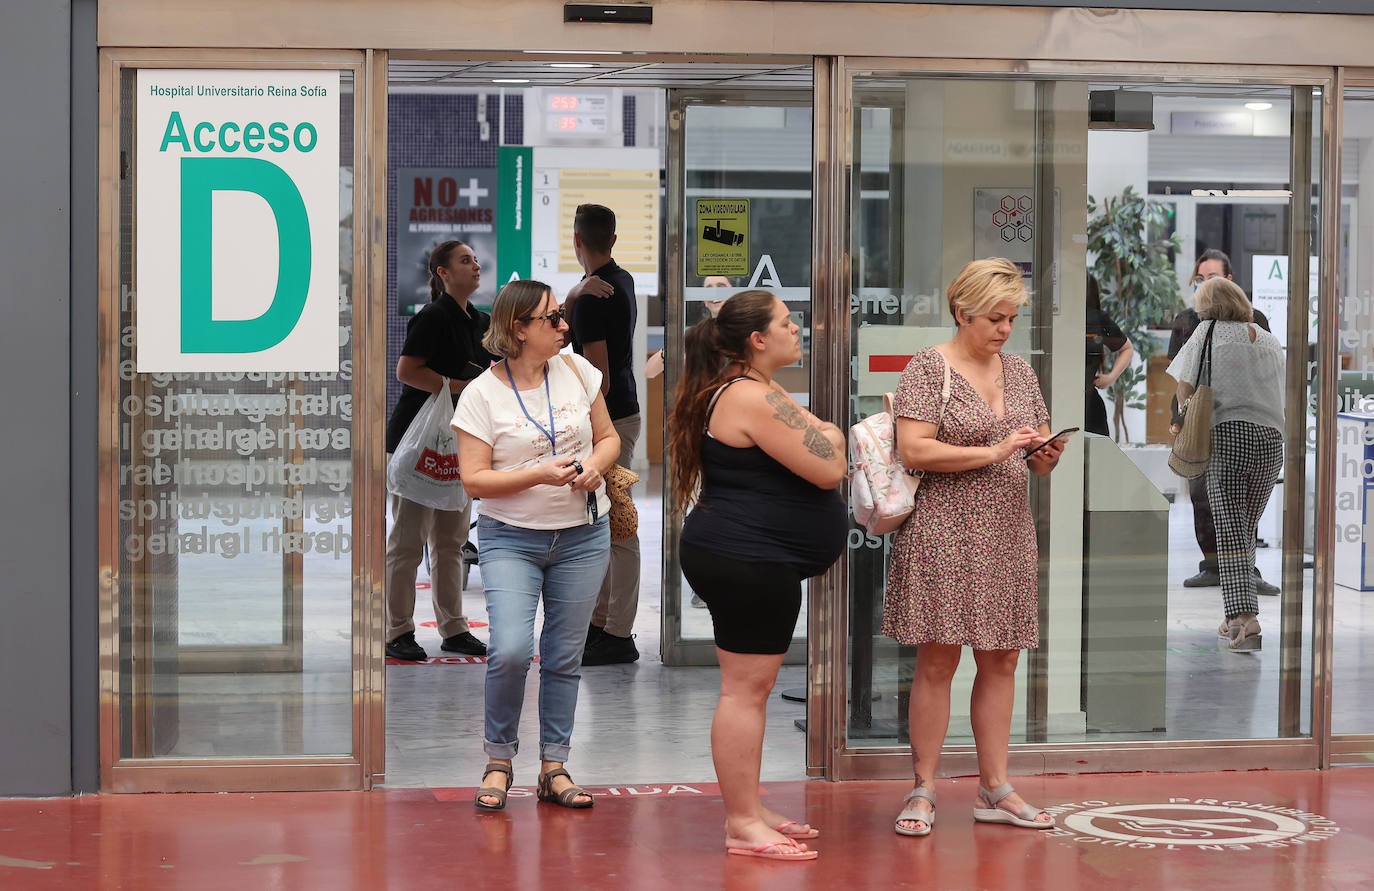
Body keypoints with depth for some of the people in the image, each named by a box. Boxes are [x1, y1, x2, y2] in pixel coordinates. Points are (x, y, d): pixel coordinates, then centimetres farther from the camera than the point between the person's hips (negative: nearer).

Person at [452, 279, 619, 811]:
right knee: (511, 649, -18)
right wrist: (539, 475, -22)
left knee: (565, 656, 6)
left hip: (583, 535, 4)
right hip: (511, 538, -3)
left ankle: (554, 767, 17)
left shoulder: (577, 371, 3)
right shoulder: (482, 394, -8)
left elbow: (608, 437, 13)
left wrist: (596, 463, -9)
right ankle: (499, 759, 4)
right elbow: (474, 479, -10)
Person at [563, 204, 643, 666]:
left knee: (617, 532, -6)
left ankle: (619, 637, -2)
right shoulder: (622, 281, 9)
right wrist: (577, 290, -19)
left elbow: (599, 380, -22)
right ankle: (600, 623, 22)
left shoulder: (592, 302, -20)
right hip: (620, 413, 10)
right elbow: (560, 322, 2)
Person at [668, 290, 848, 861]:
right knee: (746, 688, -8)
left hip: (752, 560, 11)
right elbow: (827, 469, -19)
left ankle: (749, 810, 22)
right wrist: (831, 437, 1)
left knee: (752, 688, 15)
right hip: (747, 561, -11)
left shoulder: (741, 392, 17)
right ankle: (742, 825, -5)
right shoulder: (754, 398, -19)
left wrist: (819, 437, 11)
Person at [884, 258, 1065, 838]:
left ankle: (994, 790, 14)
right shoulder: (929, 367, -5)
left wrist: (1047, 454, -6)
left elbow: (1038, 460, 18)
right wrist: (993, 451, -18)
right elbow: (913, 450, -15)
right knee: (938, 660, -3)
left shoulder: (1019, 372, 14)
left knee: (1000, 661, 7)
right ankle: (923, 791, 4)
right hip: (944, 533, -6)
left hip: (1006, 534, 6)